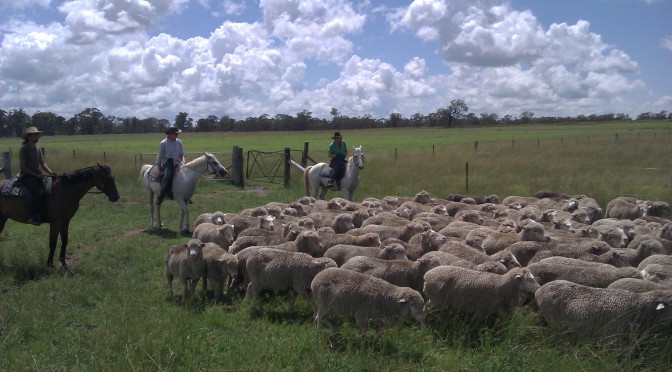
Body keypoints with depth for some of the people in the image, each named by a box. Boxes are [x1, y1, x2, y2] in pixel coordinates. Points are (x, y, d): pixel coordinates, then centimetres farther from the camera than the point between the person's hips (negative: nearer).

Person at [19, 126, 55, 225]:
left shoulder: (38, 149, 15)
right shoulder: (24, 148, -9)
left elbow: (42, 163, 16)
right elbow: (22, 166, -13)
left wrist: (50, 172, -2)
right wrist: (36, 174, -19)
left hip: (37, 175, 8)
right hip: (26, 176, -8)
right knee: (38, 191, -31)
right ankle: (33, 216, -30)